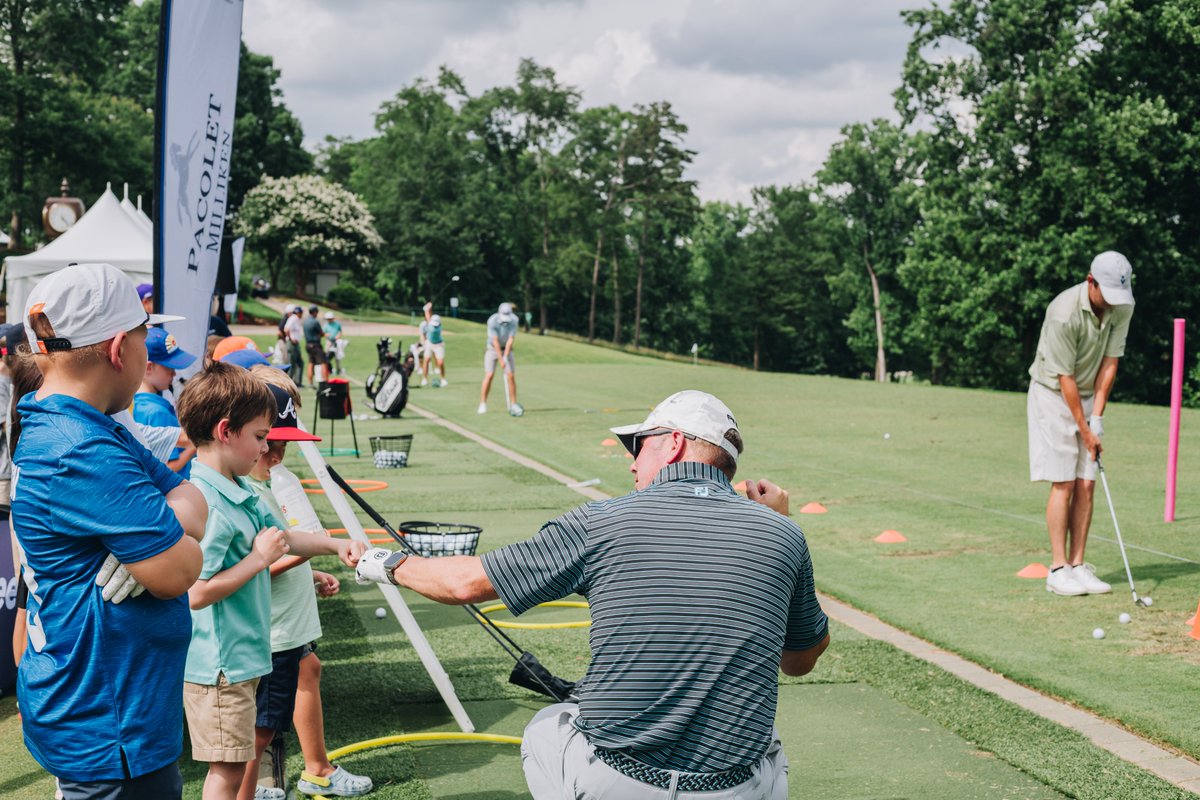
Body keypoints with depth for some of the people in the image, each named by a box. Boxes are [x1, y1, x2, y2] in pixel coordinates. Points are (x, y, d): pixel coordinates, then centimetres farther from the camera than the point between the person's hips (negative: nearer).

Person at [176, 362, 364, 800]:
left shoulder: (239, 489, 6)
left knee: (237, 759, 20)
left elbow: (280, 535, 21)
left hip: (243, 652, 10)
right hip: (218, 662, -10)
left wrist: (335, 545, 8)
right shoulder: (204, 503, -25)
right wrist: (259, 559, -21)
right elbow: (197, 592, -29)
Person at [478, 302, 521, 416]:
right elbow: (495, 342, -26)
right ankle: (483, 404, -4)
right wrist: (500, 360, -27)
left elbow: (510, 339, -17)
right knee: (489, 375, -12)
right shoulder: (492, 321, -25)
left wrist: (505, 357, -23)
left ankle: (513, 404, -1)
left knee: (510, 376, -7)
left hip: (506, 349, 2)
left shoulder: (513, 320, -17)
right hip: (492, 348, -2)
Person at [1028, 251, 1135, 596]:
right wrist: (1085, 431, -16)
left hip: (1087, 398, 6)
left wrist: (1097, 418, -8)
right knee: (1063, 484, -9)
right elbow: (1065, 377, -21)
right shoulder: (1064, 313, -27)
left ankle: (1078, 565, 7)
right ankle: (1058, 569, -4)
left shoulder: (1123, 308, -8)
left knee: (1086, 485, 2)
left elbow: (1110, 361, -3)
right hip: (1053, 396, -6)